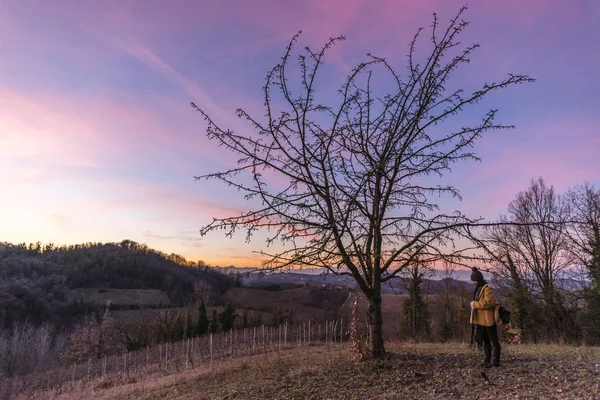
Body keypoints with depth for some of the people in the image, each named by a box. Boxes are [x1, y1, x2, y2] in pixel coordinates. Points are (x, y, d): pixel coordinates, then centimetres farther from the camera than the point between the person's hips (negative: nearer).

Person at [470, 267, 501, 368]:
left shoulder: (487, 289, -16)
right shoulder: (478, 289, 12)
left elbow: (488, 302, -27)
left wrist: (474, 304, -20)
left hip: (489, 319, -9)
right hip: (482, 320, 9)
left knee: (493, 340, 1)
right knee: (485, 341, 15)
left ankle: (495, 362, 7)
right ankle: (487, 360, 23)